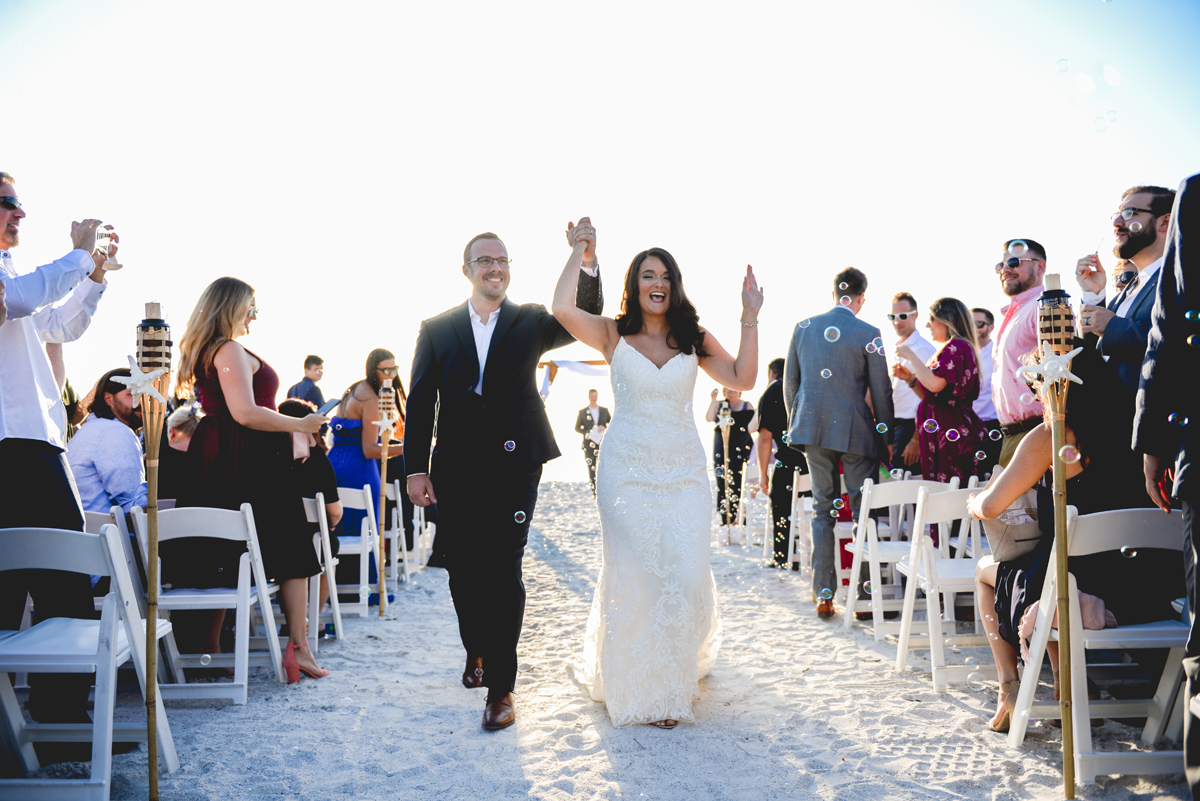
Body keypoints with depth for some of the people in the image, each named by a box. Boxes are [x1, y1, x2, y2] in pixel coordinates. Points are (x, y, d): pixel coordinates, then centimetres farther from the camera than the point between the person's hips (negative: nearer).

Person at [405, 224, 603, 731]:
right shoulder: (437, 329, 9)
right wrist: (416, 468, 0)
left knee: (503, 573, -5)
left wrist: (588, 263, -21)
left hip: (513, 466, -2)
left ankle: (500, 685, 1)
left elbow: (585, 320, -7)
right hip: (456, 470, 2)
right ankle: (476, 651, 37)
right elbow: (420, 403, 6)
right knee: (462, 571, 11)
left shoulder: (531, 323, 8)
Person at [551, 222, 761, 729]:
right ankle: (632, 683, 20)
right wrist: (579, 252, -9)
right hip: (628, 471, -2)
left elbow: (742, 379, 2)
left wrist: (750, 319, -3)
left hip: (684, 472, 2)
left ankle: (673, 679, 17)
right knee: (632, 576, 0)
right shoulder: (614, 335, 1)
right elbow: (563, 310, -16)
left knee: (686, 574, -4)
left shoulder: (693, 339, 8)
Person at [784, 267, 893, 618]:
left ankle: (823, 594, 9)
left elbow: (789, 383, 11)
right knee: (864, 510, 4)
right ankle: (866, 592, 4)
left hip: (812, 428, 4)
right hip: (854, 430, -4)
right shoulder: (868, 334, -6)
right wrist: (887, 437, 6)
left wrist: (796, 424, 21)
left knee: (822, 508, 10)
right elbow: (881, 391, -3)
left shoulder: (803, 327, 6)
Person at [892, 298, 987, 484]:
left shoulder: (956, 346, -10)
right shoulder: (950, 349, 22)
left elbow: (935, 384, -23)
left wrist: (911, 356, -12)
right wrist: (910, 378, 10)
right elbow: (930, 396, 24)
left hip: (951, 433, -10)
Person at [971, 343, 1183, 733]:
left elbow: (991, 507, -8)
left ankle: (1009, 689, 16)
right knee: (1047, 562, 36)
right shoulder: (1129, 427, 5)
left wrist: (973, 503, 16)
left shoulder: (1050, 437, -13)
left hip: (1079, 593, -6)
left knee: (986, 571, 24)